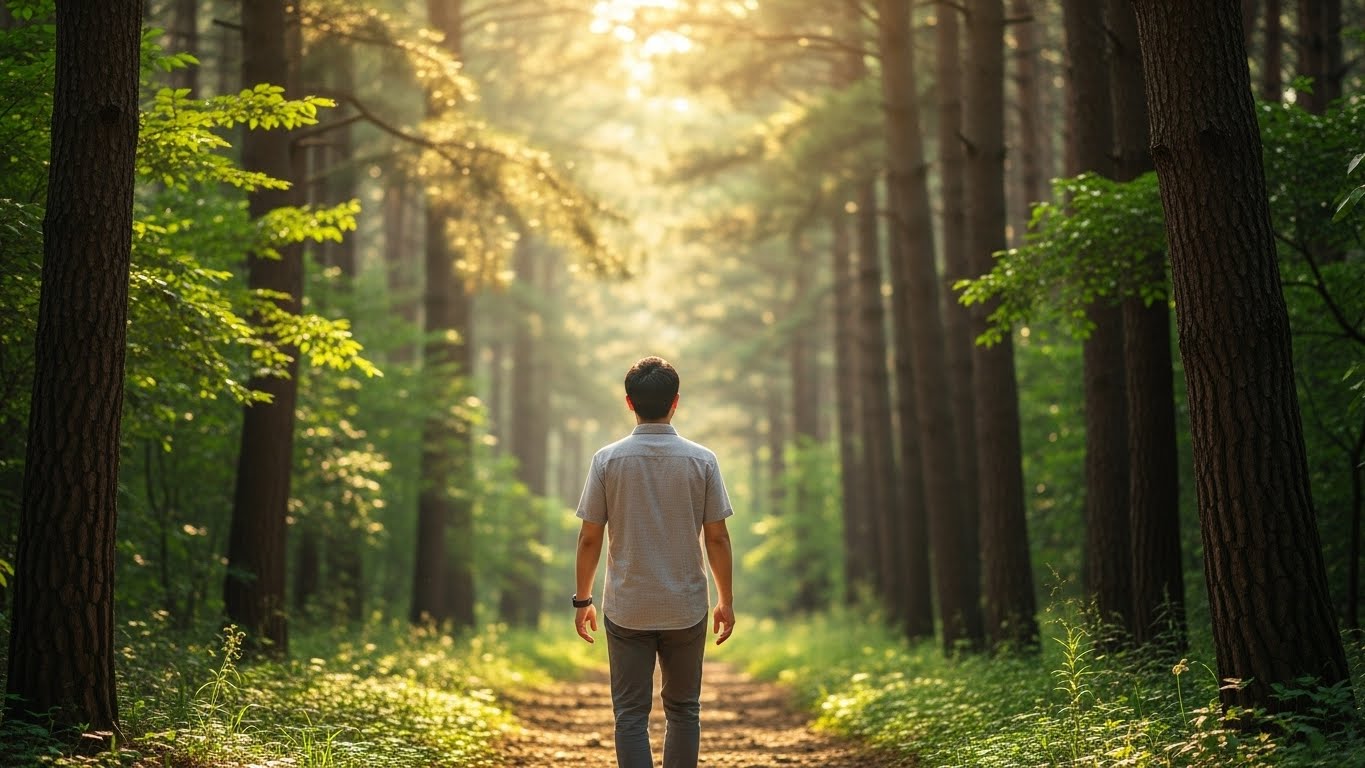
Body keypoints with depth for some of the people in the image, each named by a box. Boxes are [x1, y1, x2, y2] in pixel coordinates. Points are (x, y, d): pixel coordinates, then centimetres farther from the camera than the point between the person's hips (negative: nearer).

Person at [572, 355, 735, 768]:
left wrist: (582, 599, 8)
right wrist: (726, 601, 8)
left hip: (626, 610, -1)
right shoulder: (701, 460, -5)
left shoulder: (608, 460, -5)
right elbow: (717, 537, -3)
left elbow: (590, 538, -3)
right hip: (686, 608, 1)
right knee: (683, 710, 15)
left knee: (631, 715, 4)